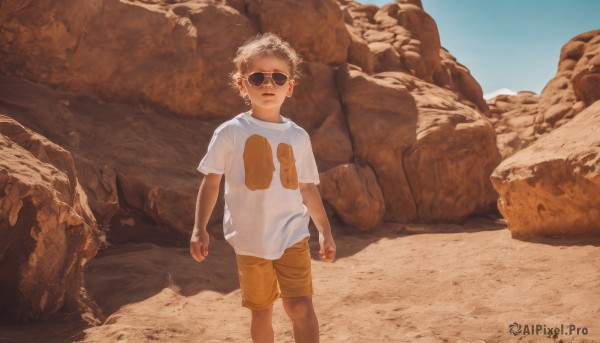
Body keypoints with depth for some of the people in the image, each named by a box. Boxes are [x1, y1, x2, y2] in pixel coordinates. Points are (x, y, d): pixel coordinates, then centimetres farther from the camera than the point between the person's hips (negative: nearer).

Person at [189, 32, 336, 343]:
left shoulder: (298, 136, 3)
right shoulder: (230, 132, -4)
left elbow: (308, 188, 11)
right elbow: (211, 182, 1)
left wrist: (325, 231, 12)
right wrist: (199, 229, -4)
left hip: (292, 236, 1)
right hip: (250, 240, -1)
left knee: (301, 306, -10)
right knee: (261, 311, 13)